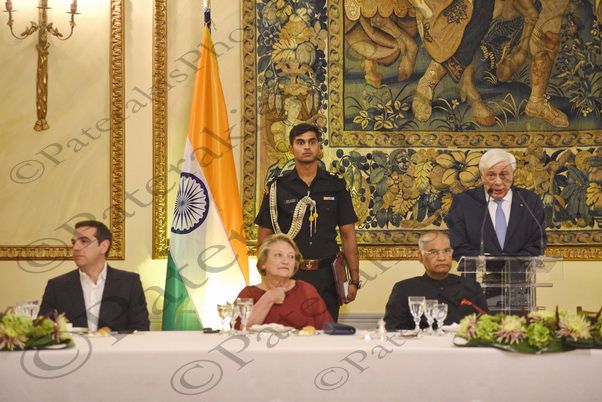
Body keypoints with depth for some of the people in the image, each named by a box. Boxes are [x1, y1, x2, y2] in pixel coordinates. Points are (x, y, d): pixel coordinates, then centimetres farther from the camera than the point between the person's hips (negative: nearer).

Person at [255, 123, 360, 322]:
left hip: (326, 275, 1)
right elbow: (264, 237, 5)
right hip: (289, 275, -1)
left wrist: (354, 279, 1)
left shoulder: (336, 185, 8)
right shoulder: (277, 187, 4)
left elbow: (348, 235, 8)